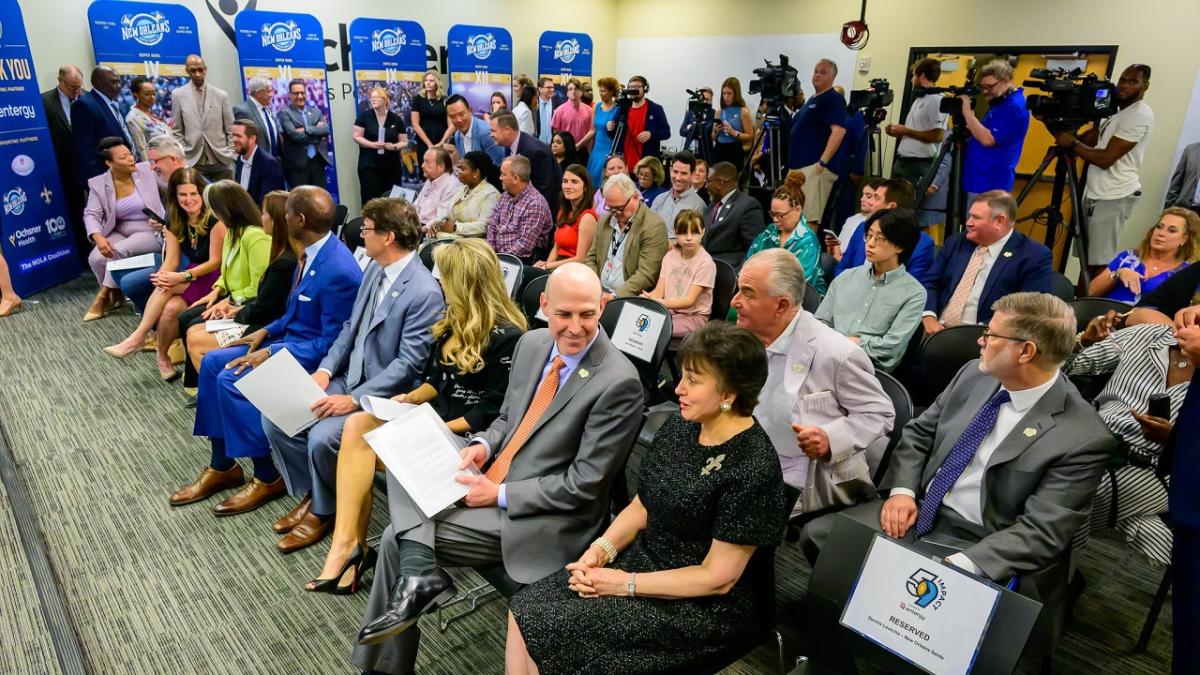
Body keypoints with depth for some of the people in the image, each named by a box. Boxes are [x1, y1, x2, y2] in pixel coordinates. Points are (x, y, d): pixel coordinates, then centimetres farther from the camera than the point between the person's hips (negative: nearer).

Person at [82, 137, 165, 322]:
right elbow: (91, 214, -7)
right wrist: (98, 237, -24)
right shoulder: (98, 184, -1)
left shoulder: (147, 170, -3)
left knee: (119, 250, -30)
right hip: (120, 232, 3)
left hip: (150, 231, -3)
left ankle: (104, 296, -5)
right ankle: (115, 295, 9)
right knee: (95, 258, -23)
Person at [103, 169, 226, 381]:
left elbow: (215, 261, -14)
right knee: (171, 308, -26)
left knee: (169, 287, -28)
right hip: (192, 280, 5)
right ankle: (163, 357, -6)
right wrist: (162, 276, -22)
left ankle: (138, 337, -12)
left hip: (216, 280, -5)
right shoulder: (174, 222, 6)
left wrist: (183, 277, -25)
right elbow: (171, 261, 1)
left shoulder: (215, 219, -13)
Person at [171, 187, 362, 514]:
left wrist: (272, 353, -22)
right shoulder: (311, 252, 3)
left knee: (231, 380, -19)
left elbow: (331, 344, -24)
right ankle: (221, 466, 12)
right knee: (212, 362, 4)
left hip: (314, 356, -10)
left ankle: (268, 478, -2)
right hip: (290, 340, 10)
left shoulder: (339, 271, -27)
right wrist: (266, 332, 4)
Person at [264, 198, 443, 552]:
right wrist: (325, 370, -2)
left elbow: (408, 364, -23)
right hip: (348, 377, 9)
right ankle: (309, 494, 18)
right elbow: (350, 326, 12)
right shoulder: (375, 268, 5)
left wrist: (355, 399, -24)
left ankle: (325, 511, 5)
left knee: (322, 437, -26)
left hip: (383, 395, -8)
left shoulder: (425, 292, -22)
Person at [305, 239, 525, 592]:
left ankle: (350, 544, -8)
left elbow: (492, 411, -17)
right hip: (434, 417, 8)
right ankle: (349, 543, -19)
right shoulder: (456, 320, 10)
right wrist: (412, 397, 0)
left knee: (359, 445, -20)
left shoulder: (506, 336, -17)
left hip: (464, 436, -8)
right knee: (357, 424, -17)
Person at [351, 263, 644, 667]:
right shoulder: (531, 344, 1)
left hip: (539, 517, -8)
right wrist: (483, 446, -6)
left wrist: (500, 495, -17)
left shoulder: (618, 383, -22)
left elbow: (584, 485, -19)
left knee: (397, 537, -11)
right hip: (492, 476, 8)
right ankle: (419, 571, -15)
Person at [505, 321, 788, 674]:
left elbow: (717, 577, -19)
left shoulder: (752, 468, -23)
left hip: (701, 606, -7)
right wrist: (602, 548, -8)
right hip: (641, 561, 7)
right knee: (525, 609, -8)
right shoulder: (680, 428, 0)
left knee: (546, 630, -15)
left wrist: (627, 584, -16)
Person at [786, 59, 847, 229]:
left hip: (814, 167, -10)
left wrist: (823, 162, -25)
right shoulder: (812, 99, 22)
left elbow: (838, 131, -18)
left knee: (809, 218, -13)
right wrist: (790, 161, 19)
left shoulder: (834, 99, -6)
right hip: (798, 165, 10)